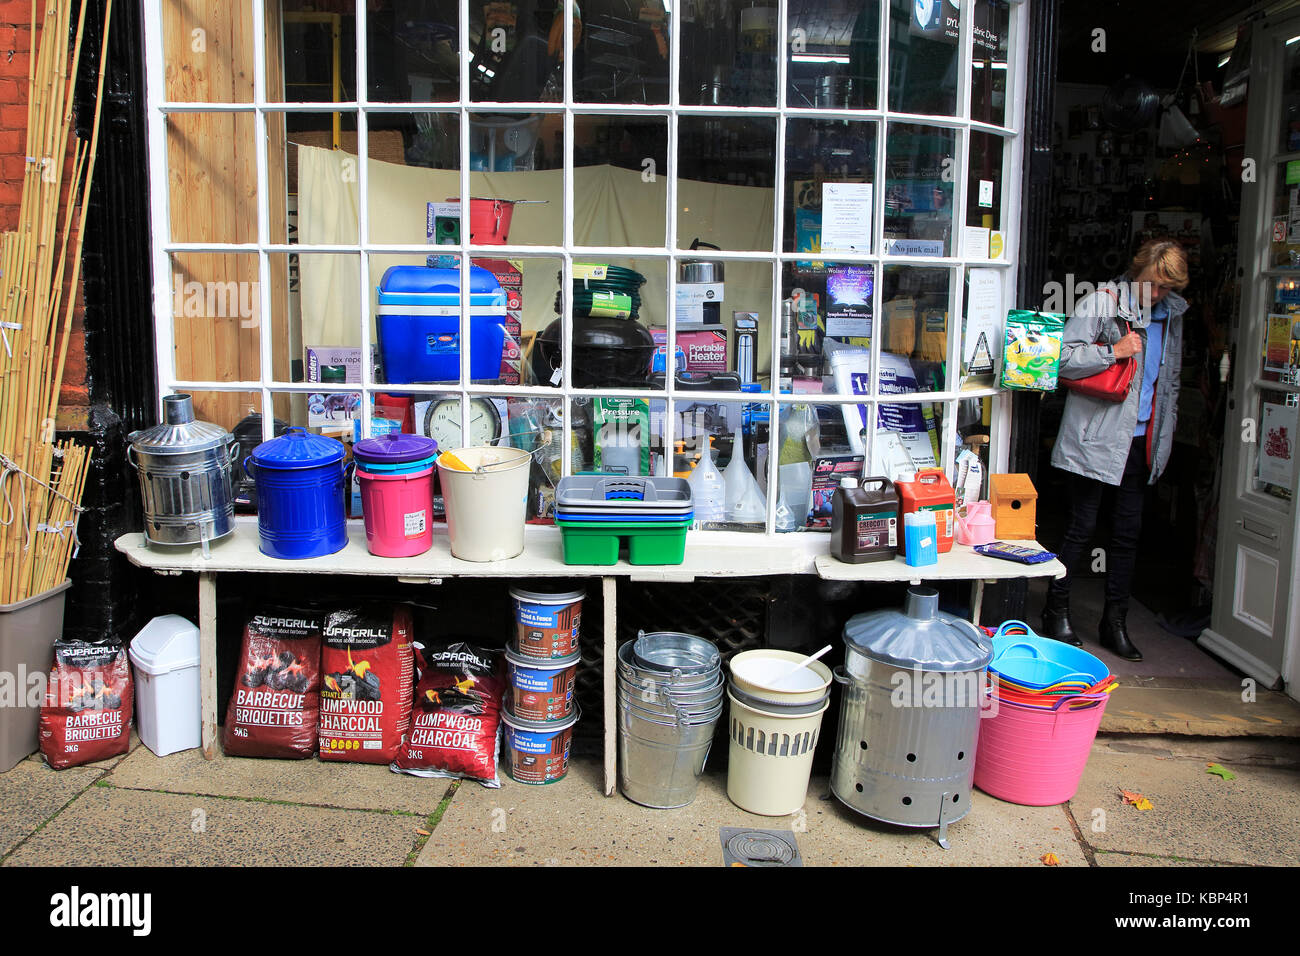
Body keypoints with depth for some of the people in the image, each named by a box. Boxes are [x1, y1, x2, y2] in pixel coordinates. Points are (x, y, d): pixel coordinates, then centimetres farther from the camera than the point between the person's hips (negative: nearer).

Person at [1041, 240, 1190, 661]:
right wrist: (1115, 351, -21)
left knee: (1128, 531, 8)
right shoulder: (1101, 302, -5)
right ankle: (1056, 612, 14)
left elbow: (1171, 376, 23)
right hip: (1096, 435, -6)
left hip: (1141, 440, 6)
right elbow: (1065, 360, -12)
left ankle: (1115, 623, 17)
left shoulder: (1171, 314, 14)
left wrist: (1164, 429, 18)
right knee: (1081, 526, -1)